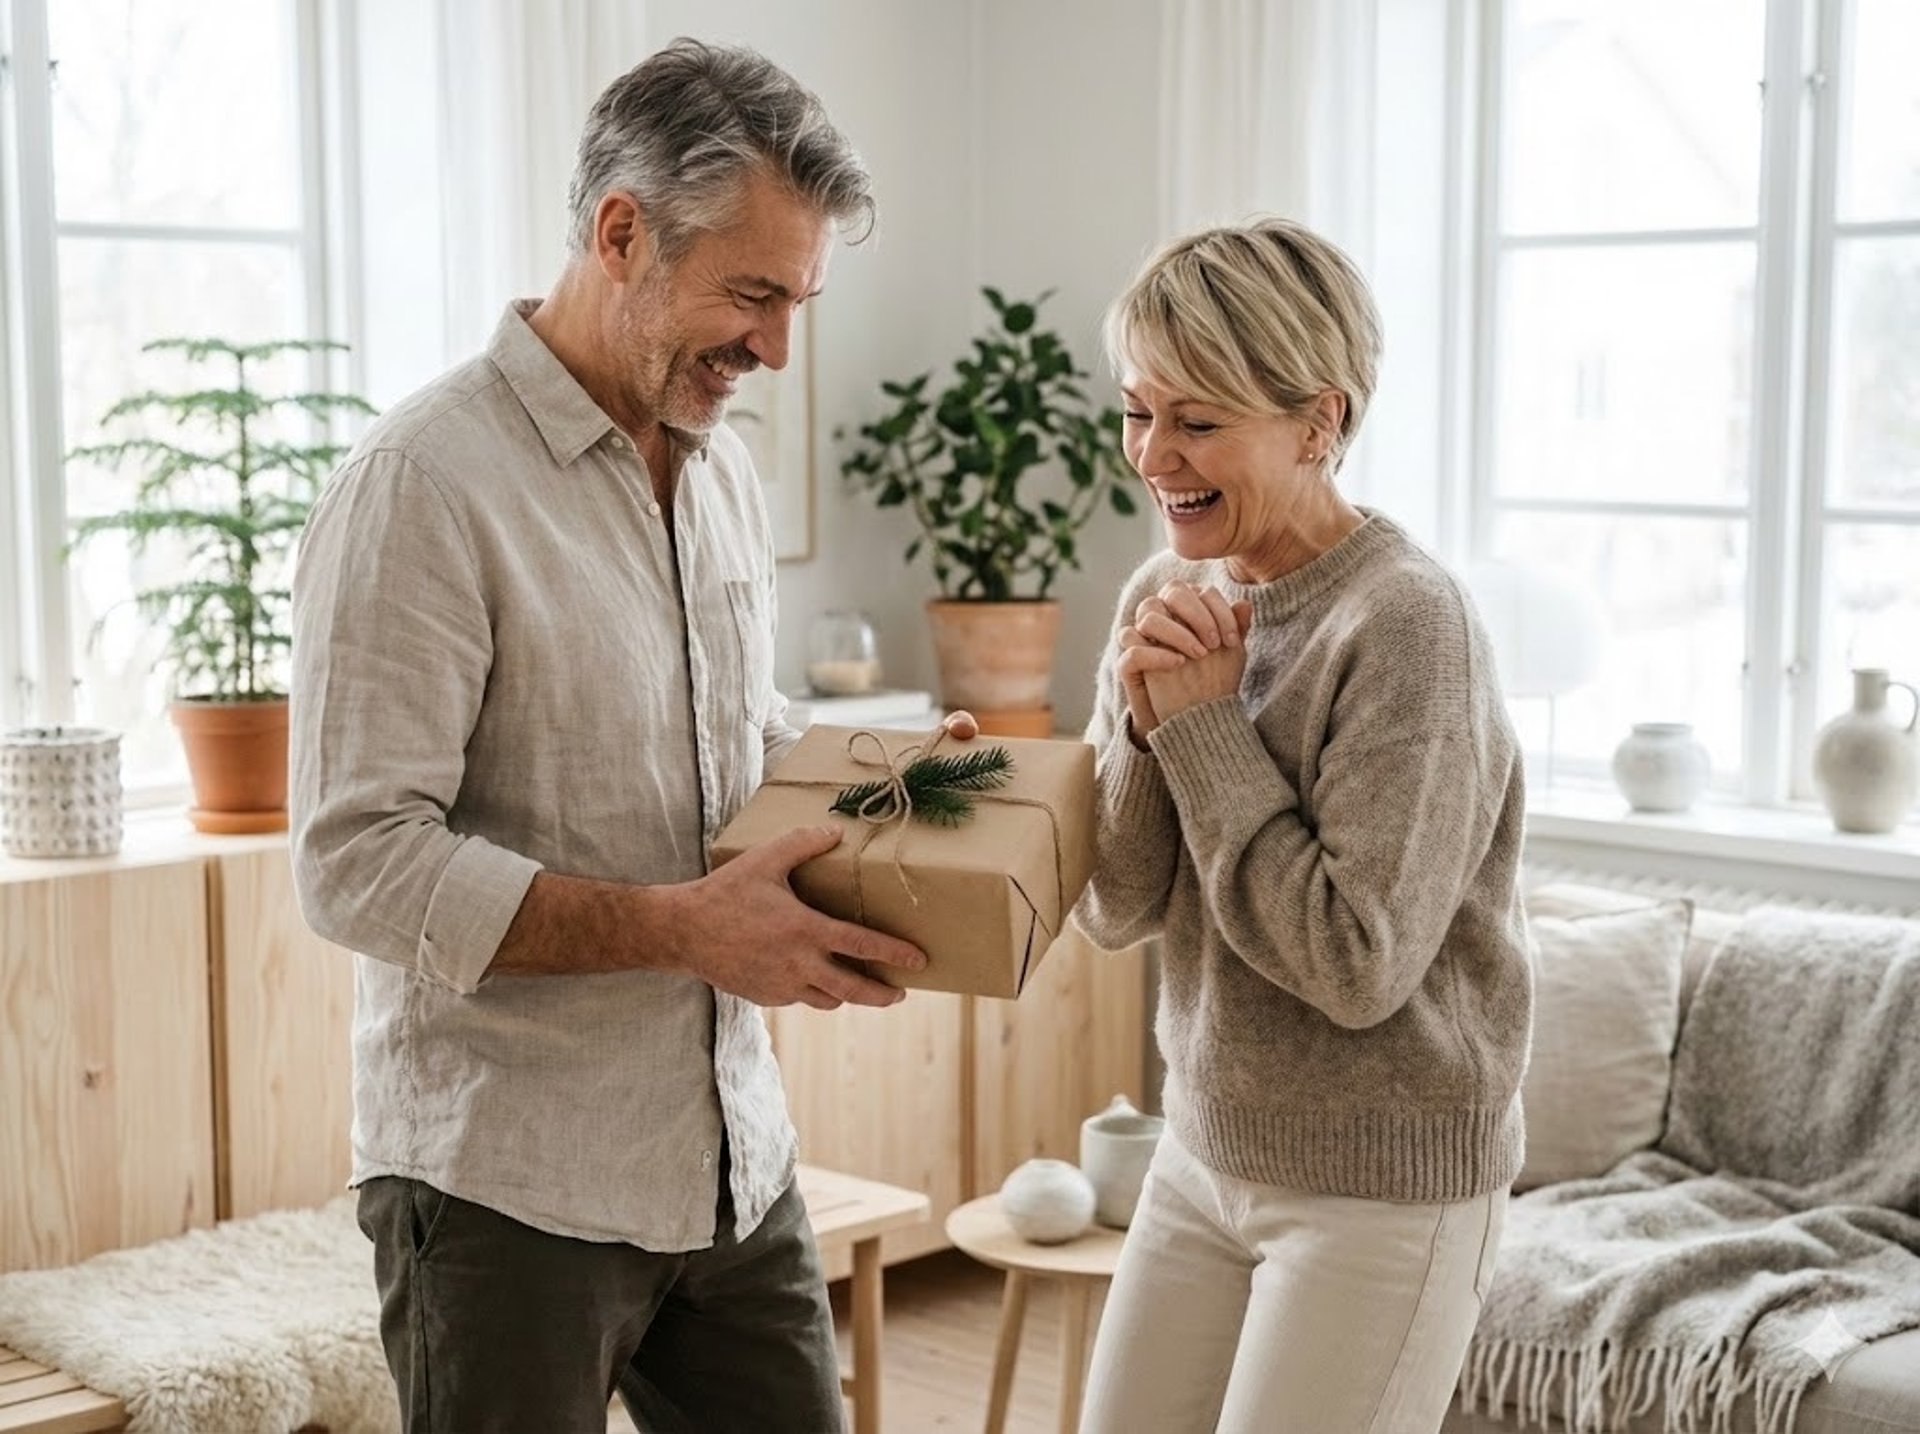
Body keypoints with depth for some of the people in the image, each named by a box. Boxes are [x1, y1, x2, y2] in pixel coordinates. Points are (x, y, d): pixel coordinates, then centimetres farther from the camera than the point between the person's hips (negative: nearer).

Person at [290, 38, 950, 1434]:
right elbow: (362, 864, -20)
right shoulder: (427, 481, -15)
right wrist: (683, 927, -24)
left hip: (733, 1156, 7)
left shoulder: (719, 465, 9)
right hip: (509, 1186, -7)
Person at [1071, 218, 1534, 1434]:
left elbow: (1359, 964, -23)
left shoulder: (1405, 624, -20)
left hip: (1384, 1193, -7)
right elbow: (1117, 911, 2)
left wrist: (1206, 727, -19)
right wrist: (1146, 721, -15)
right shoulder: (1173, 595, 1)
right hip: (1205, 1154, 7)